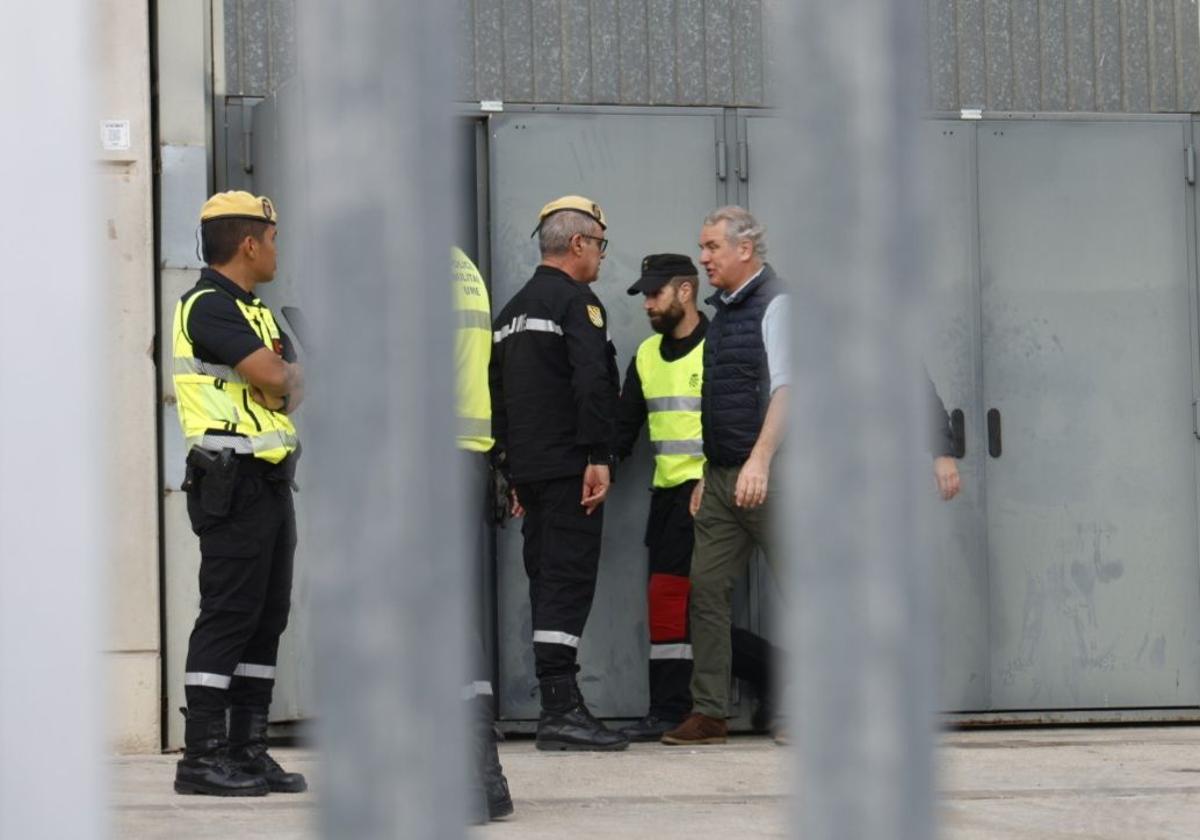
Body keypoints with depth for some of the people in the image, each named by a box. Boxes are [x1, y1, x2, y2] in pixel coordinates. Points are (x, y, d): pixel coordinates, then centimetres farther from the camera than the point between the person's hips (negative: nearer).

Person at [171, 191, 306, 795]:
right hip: (234, 482, -10)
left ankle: (248, 750, 14)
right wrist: (287, 370, 0)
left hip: (270, 481, 10)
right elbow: (276, 378, -21)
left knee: (268, 616, 10)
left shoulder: (254, 312, 21)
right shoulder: (208, 306, -12)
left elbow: (295, 390, 16)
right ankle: (201, 757, -7)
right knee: (228, 614, -9)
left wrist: (286, 380, -6)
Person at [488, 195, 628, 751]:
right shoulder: (577, 302, -7)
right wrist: (598, 457, -20)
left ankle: (560, 706, 13)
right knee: (568, 583, -12)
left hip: (529, 470, 9)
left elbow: (496, 398, 23)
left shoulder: (512, 311, 21)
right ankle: (561, 710, -17)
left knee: (548, 583, 10)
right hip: (569, 469, -9)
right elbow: (592, 384, -20)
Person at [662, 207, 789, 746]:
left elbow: (785, 388, -17)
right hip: (722, 478, 9)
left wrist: (759, 461, -26)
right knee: (706, 587, 3)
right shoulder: (723, 311, 18)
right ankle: (708, 713, 5)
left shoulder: (775, 303, -7)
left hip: (767, 477, -9)